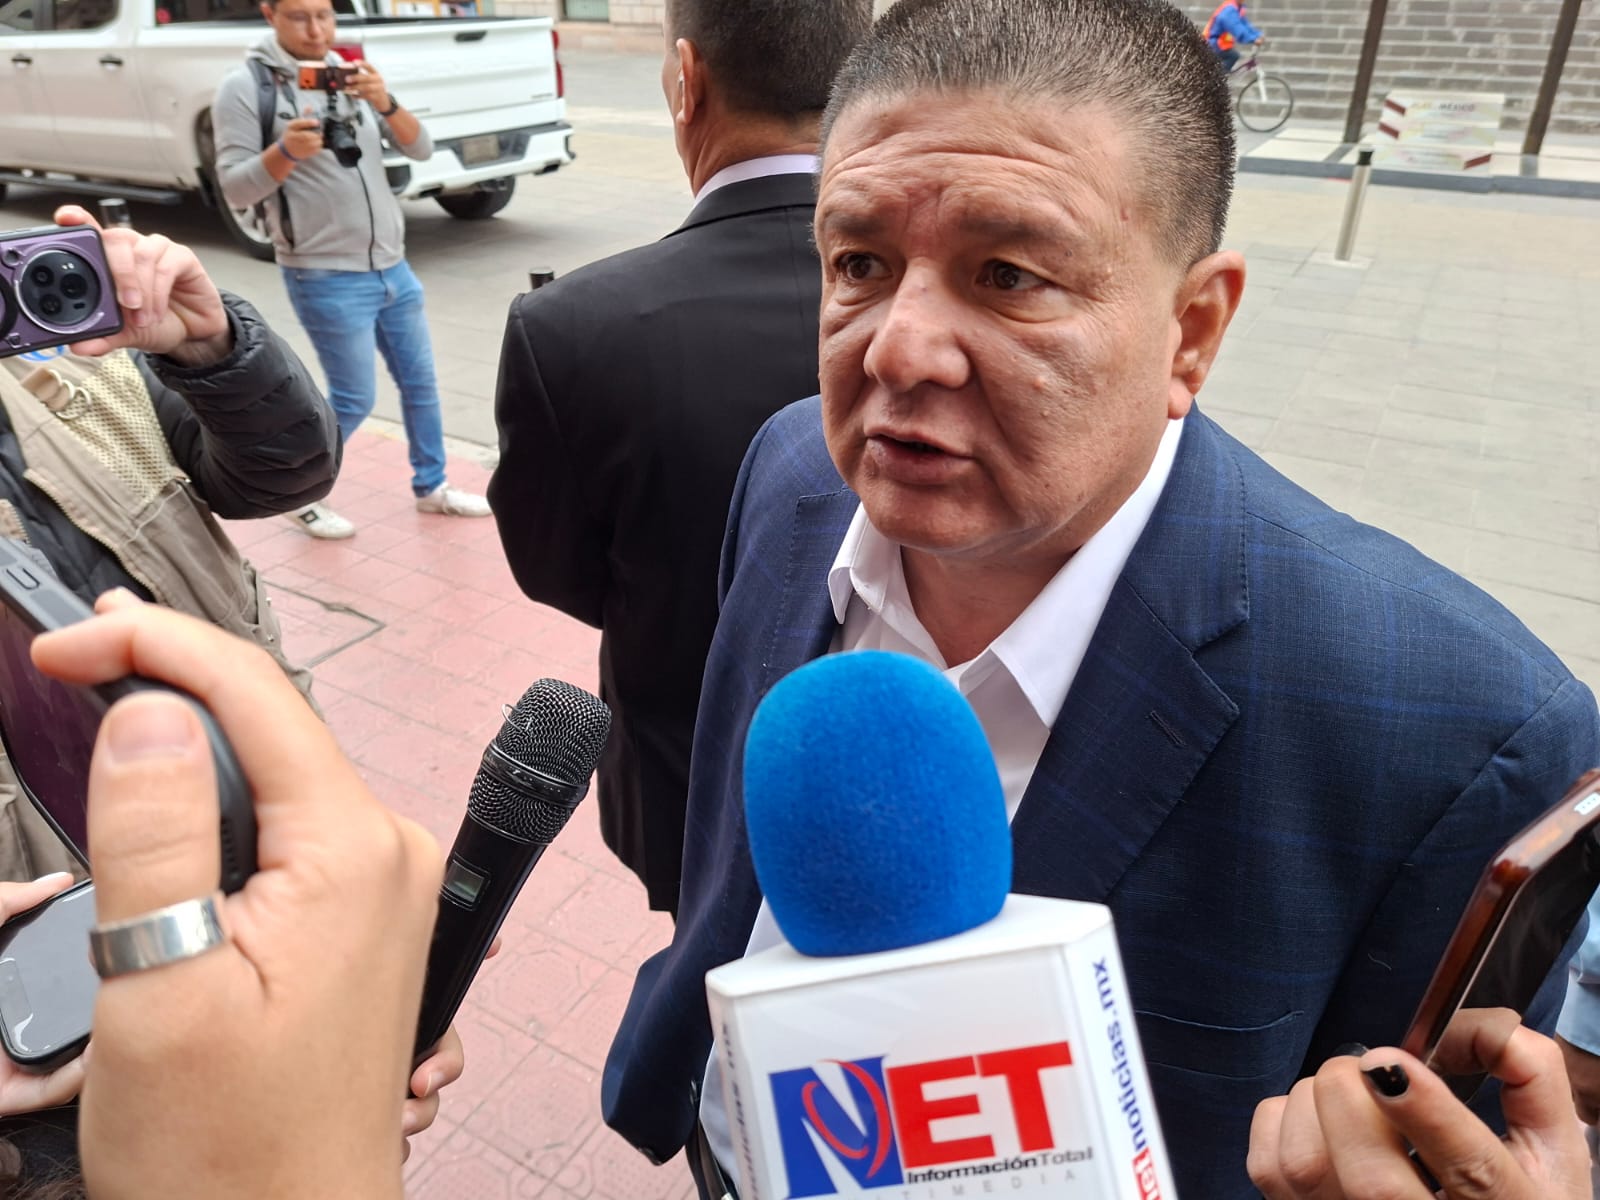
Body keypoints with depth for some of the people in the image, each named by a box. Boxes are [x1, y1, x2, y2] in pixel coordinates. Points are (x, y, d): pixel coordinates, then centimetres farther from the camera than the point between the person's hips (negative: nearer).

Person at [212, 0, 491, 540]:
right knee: (355, 399, -2)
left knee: (420, 381, 12)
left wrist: (385, 103, -19)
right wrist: (286, 151, -29)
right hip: (326, 279, -6)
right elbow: (235, 189, -12)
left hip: (392, 267, 6)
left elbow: (420, 149, 0)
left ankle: (431, 487, 29)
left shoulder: (351, 74, 8)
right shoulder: (245, 86, -8)